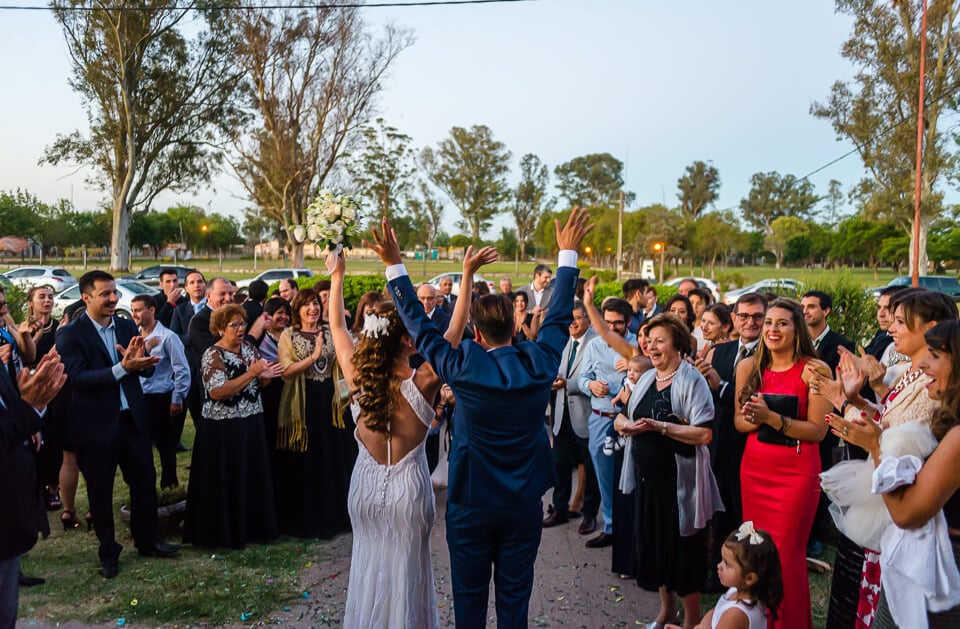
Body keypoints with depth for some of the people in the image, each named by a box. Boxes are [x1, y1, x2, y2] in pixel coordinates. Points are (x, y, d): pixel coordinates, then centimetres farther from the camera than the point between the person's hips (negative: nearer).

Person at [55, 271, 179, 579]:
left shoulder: (128, 327, 4)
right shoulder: (71, 335, -11)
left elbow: (148, 369, 2)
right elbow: (78, 377, -22)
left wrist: (139, 360, -22)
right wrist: (122, 368, -33)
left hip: (133, 419, 4)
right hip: (97, 424, -4)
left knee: (145, 481, 12)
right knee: (100, 490, 11)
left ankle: (147, 541, 31)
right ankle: (108, 552, 28)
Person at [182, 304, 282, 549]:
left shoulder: (249, 348, 8)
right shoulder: (212, 355, -12)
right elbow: (217, 392, -23)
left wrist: (265, 376, -9)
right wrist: (250, 373, -23)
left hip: (251, 425, 7)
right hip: (223, 430, -6)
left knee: (252, 477, 12)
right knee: (225, 482, 3)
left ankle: (251, 526, 26)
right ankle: (224, 533, 16)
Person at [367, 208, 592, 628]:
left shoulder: (463, 367, -17)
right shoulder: (540, 362, -11)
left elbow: (419, 327, -9)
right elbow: (559, 317, 3)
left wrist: (395, 266, -4)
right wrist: (568, 253, 12)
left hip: (470, 505, -2)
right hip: (525, 505, 2)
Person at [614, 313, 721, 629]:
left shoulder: (692, 381, -13)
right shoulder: (646, 378, 8)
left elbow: (705, 434, -22)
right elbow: (621, 417, 13)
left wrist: (659, 427, -26)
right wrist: (625, 424, -10)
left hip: (679, 481, -6)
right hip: (647, 479, 6)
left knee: (682, 550, 6)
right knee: (654, 544, 16)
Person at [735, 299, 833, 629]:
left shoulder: (815, 370, -11)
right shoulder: (748, 366, 2)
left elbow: (817, 430, -14)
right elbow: (739, 422, 8)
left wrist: (772, 418, -23)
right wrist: (754, 419, -14)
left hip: (797, 471, -4)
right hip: (754, 468, 4)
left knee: (786, 553, 2)